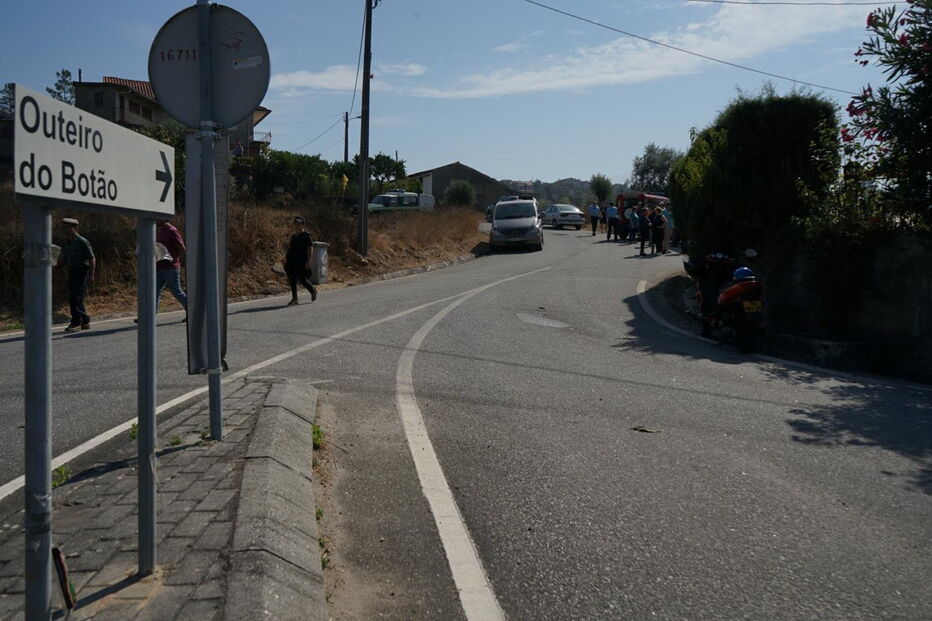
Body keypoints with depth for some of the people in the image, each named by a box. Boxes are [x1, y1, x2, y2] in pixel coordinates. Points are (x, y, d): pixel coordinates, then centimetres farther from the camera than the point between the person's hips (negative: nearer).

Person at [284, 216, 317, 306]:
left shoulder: (306, 236, -5)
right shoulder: (293, 236, 16)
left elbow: (310, 248, -9)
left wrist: (308, 260, -16)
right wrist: (286, 258, 12)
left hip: (301, 262, -7)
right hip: (292, 262, 7)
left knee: (302, 279, -5)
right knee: (292, 280, 3)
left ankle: (313, 290, 22)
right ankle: (294, 299, 8)